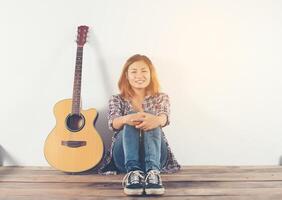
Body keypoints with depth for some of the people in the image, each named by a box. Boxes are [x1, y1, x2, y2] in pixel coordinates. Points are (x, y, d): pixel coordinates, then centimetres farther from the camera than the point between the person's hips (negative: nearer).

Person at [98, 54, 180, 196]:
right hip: (124, 156, 0)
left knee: (150, 119, -29)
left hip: (155, 156, 0)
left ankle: (153, 171, -49)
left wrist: (156, 120, -40)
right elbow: (113, 123, -10)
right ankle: (133, 171, -47)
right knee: (132, 120, -28)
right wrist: (126, 119, -37)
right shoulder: (116, 100, 13)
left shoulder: (161, 98, 13)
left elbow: (164, 118, -12)